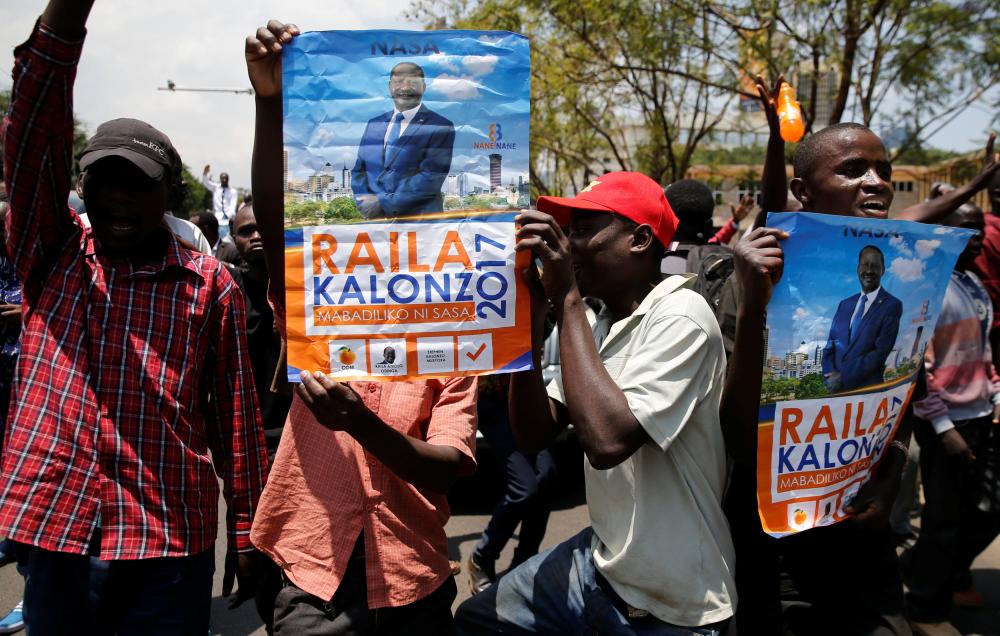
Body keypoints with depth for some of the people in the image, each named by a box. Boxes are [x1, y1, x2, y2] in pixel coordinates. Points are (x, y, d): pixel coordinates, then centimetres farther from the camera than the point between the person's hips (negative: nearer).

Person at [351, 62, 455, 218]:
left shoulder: (441, 127, -3)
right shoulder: (374, 123, 13)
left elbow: (431, 178, -11)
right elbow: (359, 169, 14)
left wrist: (383, 203, -13)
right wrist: (364, 202, -5)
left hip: (418, 218, -4)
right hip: (374, 218, 4)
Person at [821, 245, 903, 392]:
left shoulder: (892, 305, -4)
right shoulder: (845, 304, 12)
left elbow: (881, 351, -12)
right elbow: (830, 345, 11)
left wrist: (843, 377, -14)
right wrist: (829, 374, -7)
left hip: (867, 389, -4)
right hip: (836, 387, 4)